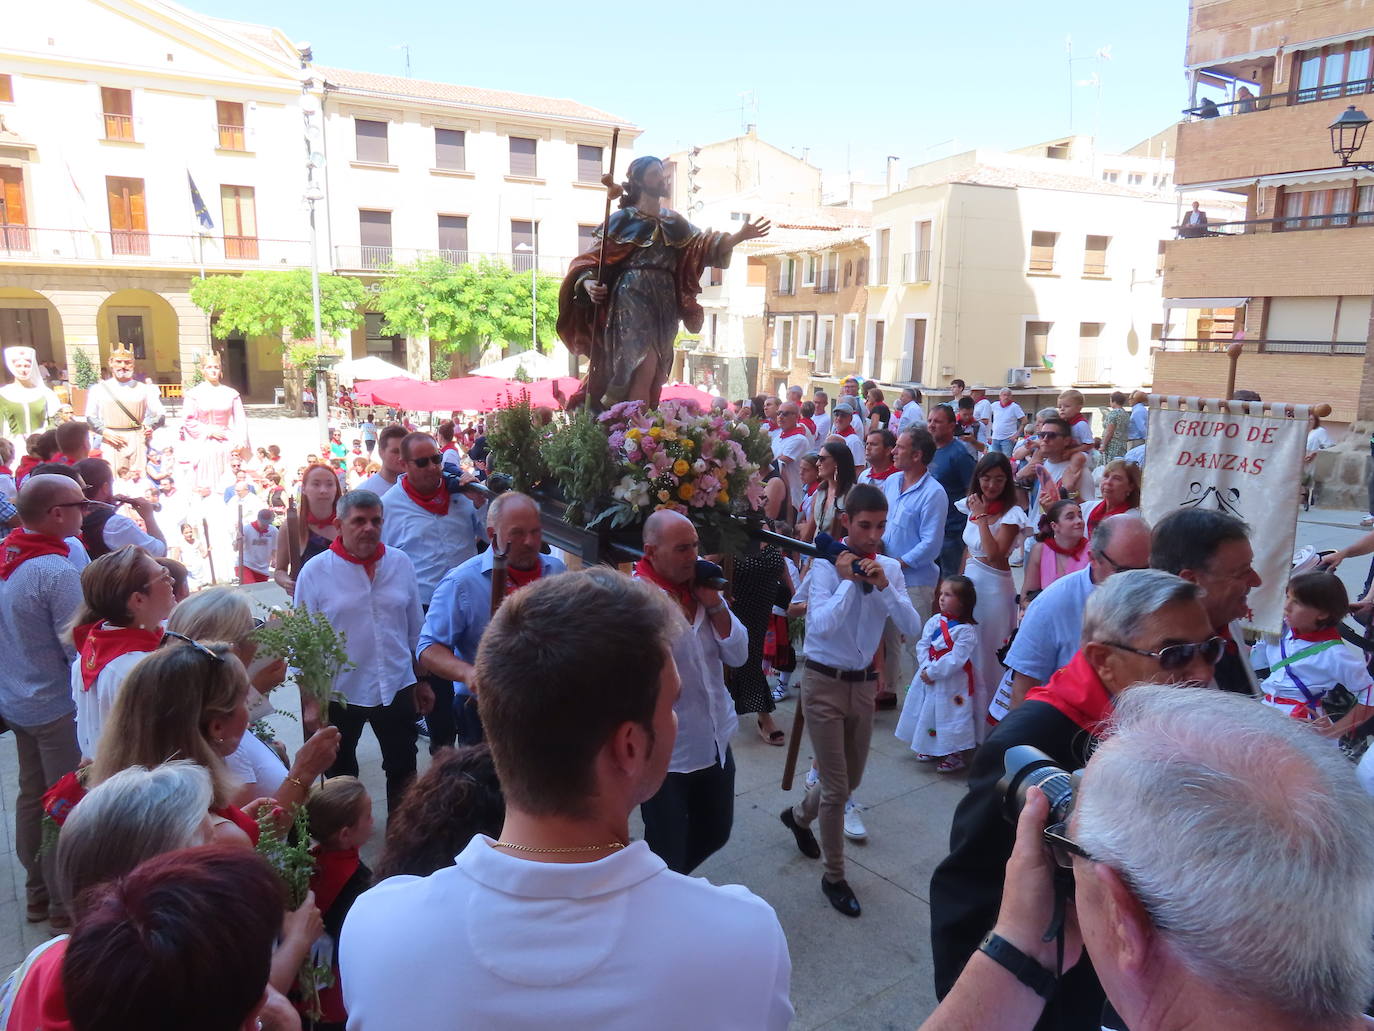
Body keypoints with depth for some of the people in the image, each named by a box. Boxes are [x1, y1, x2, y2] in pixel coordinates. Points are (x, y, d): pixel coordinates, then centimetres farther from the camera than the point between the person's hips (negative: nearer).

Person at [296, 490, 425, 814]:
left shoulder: (401, 563, -2)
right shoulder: (315, 572, -10)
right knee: (340, 776, 18)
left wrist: (422, 682, 9)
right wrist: (310, 703, -8)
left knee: (403, 770, 16)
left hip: (397, 688, 2)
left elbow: (415, 629, 5)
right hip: (338, 693, -2)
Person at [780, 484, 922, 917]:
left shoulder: (889, 567, -2)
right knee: (836, 787, 1)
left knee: (851, 780, 20)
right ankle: (834, 877, 22)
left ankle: (799, 815, 50)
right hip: (825, 683, -5)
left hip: (864, 683, 5)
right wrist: (847, 580, -22)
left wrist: (883, 585, -19)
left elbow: (912, 629, -9)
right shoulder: (827, 564, -15)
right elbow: (820, 626, -27)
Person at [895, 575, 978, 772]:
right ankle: (931, 749, 35)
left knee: (950, 716, -1)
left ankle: (954, 755, 14)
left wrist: (932, 673, -19)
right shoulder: (934, 621, 1)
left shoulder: (967, 630, -17)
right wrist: (926, 667, -13)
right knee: (928, 711, 17)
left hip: (952, 682, -7)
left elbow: (955, 660, -21)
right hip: (928, 676, 7)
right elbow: (923, 645, 1)